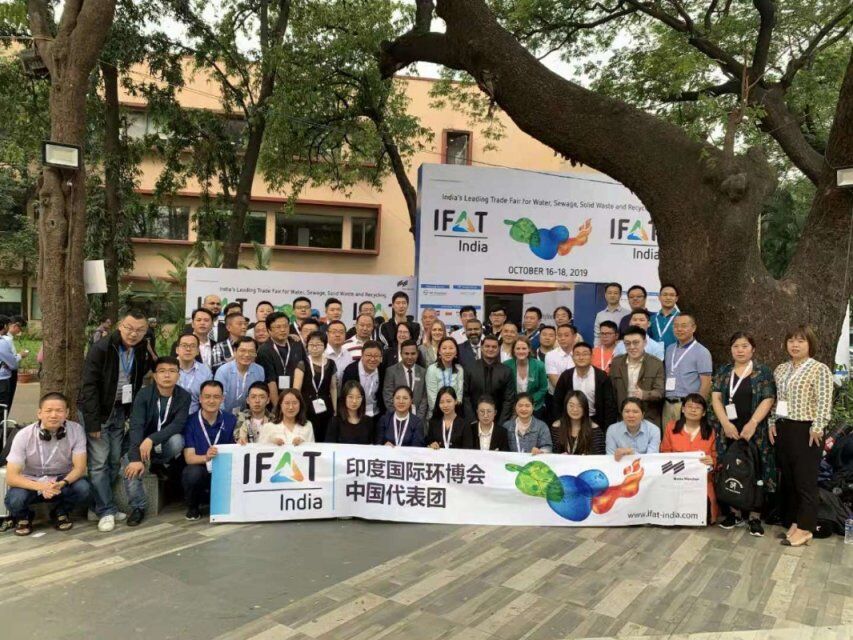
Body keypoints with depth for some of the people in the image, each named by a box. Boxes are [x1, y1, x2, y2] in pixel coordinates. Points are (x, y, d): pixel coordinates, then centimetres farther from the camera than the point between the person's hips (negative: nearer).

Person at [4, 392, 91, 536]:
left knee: (83, 489, -29)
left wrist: (63, 483, -39)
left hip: (62, 482, 1)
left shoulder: (76, 430, -17)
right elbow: (11, 477, -20)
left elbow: (80, 467, -17)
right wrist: (41, 487, -38)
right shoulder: (24, 435, -19)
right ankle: (23, 517, 7)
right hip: (30, 483, 0)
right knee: (14, 500, -32)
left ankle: (60, 513, 5)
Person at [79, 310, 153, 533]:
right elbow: (89, 386, -17)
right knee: (99, 462, -5)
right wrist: (93, 422, -19)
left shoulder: (142, 352, 1)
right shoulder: (100, 349, -15)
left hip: (120, 411, 5)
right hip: (97, 411, -5)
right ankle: (106, 511, 3)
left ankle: (100, 505, 19)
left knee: (115, 461, 6)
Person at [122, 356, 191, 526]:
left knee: (177, 440, -34)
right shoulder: (144, 394, -15)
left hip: (167, 443, 0)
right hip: (142, 442, 0)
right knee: (130, 466, -30)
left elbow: (178, 425, -22)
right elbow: (136, 426, -25)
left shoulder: (184, 396, -12)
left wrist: (151, 439, -38)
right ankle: (138, 506, -7)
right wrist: (136, 458, -36)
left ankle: (162, 465, 0)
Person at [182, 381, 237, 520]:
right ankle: (192, 506, 0)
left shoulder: (231, 420, 2)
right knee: (193, 472, -34)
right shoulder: (190, 422, -4)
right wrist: (206, 457, -33)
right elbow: (189, 458, -11)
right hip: (200, 472, -1)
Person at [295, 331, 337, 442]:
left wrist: (335, 410, 10)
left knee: (324, 440, 8)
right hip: (307, 409, -3)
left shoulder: (330, 364, 5)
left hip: (325, 409, 3)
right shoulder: (302, 364, -4)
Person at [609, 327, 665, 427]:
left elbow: (660, 392, -8)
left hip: (649, 421, -2)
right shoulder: (616, 362, 7)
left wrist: (644, 394, -29)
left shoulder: (656, 364, -1)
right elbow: (611, 391, 7)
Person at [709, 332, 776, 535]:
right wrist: (725, 423, -9)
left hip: (755, 431, -2)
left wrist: (752, 423, -15)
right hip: (728, 430, 2)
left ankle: (755, 516, 7)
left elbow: (768, 400, -5)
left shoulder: (763, 372, 3)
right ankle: (734, 513, 15)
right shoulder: (723, 371, 10)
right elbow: (716, 398, 4)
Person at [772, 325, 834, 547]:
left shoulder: (820, 369, -7)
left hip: (805, 431, -6)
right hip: (783, 429, 6)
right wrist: (772, 423, 9)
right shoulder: (780, 369, 12)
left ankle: (805, 528, 7)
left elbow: (825, 403, -12)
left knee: (805, 480, -1)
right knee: (787, 478, 11)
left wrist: (817, 428, -16)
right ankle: (792, 522, 21)